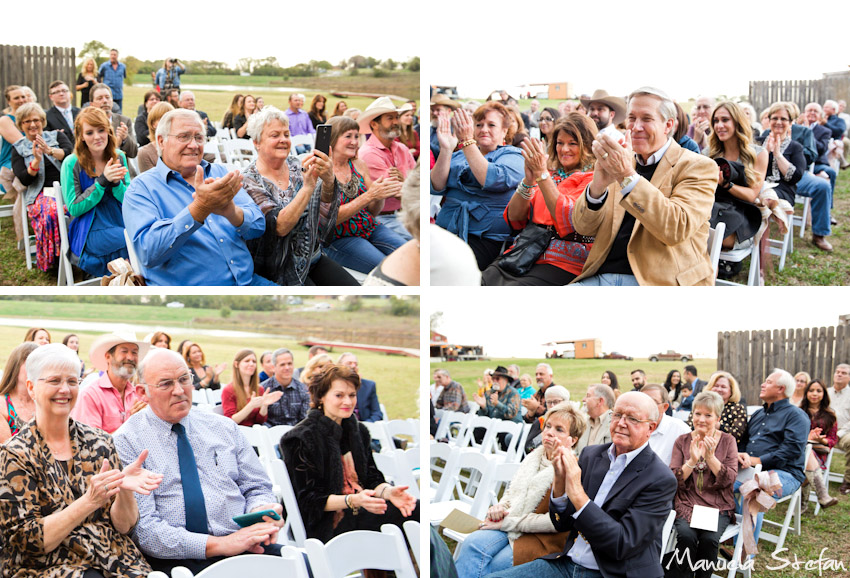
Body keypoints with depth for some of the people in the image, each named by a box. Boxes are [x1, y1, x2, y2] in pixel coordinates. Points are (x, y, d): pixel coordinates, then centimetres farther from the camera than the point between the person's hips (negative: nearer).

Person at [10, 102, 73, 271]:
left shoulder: (57, 136, 18)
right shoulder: (18, 149, 17)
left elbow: (71, 153, -3)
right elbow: (24, 180, 5)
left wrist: (50, 151, -21)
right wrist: (36, 161, -12)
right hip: (41, 193, -1)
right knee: (51, 212, -38)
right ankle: (51, 258, -24)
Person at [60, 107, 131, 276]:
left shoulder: (119, 157, 5)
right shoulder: (72, 164, -6)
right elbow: (74, 208, -8)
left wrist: (116, 182, -17)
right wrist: (103, 181, -18)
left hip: (121, 225, 4)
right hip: (89, 234, -4)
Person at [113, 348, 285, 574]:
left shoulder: (224, 428, 17)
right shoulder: (127, 441, 2)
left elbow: (256, 488, 20)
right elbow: (143, 528, -8)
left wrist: (261, 512, -6)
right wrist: (219, 545, -17)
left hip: (243, 547, 4)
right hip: (176, 559, -4)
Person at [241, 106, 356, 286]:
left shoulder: (297, 166, 5)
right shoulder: (249, 181, -9)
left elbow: (324, 214, -8)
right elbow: (279, 227, -22)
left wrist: (328, 181, -28)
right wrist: (308, 187, -32)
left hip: (311, 256, 5)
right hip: (279, 268, -5)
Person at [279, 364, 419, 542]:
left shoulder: (359, 432, 16)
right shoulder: (302, 439, -7)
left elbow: (372, 479, 12)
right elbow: (309, 499, -10)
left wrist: (388, 491, -12)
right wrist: (353, 500, -26)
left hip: (360, 509, 7)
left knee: (416, 508, -23)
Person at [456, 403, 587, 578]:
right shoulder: (534, 457, 13)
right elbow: (511, 492, 24)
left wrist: (507, 523, -14)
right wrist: (500, 508, -1)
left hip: (545, 540, -6)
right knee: (473, 543, -24)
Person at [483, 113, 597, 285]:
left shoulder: (592, 179, 4)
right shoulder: (551, 173, 21)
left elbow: (569, 220, -14)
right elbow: (514, 219, 12)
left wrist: (542, 175, -10)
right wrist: (528, 180, -3)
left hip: (560, 263, -5)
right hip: (521, 255, 5)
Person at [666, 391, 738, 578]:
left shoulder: (728, 441, 6)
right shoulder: (682, 441, 7)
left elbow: (729, 479, -4)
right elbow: (674, 481, -1)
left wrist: (710, 457, -17)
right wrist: (692, 461, -16)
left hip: (719, 507, 0)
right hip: (687, 504, 0)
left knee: (709, 539, -29)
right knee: (686, 536, -30)